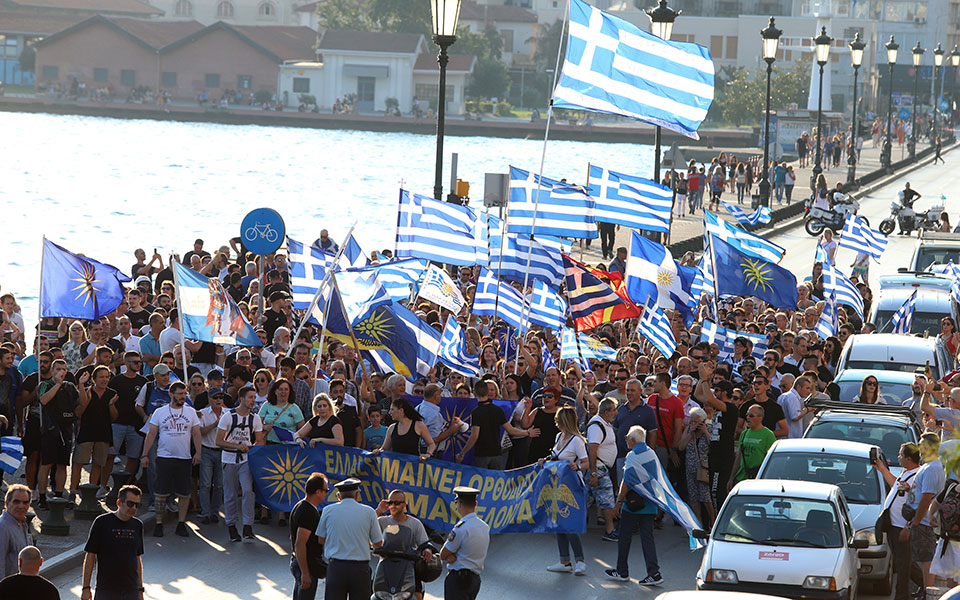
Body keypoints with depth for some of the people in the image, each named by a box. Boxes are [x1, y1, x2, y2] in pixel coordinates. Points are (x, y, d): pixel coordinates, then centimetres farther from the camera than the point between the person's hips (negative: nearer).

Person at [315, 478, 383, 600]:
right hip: (360, 569, -1)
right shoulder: (369, 512, 0)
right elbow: (378, 544, 8)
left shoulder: (328, 511, 2)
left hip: (336, 567, 1)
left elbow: (321, 539, 13)